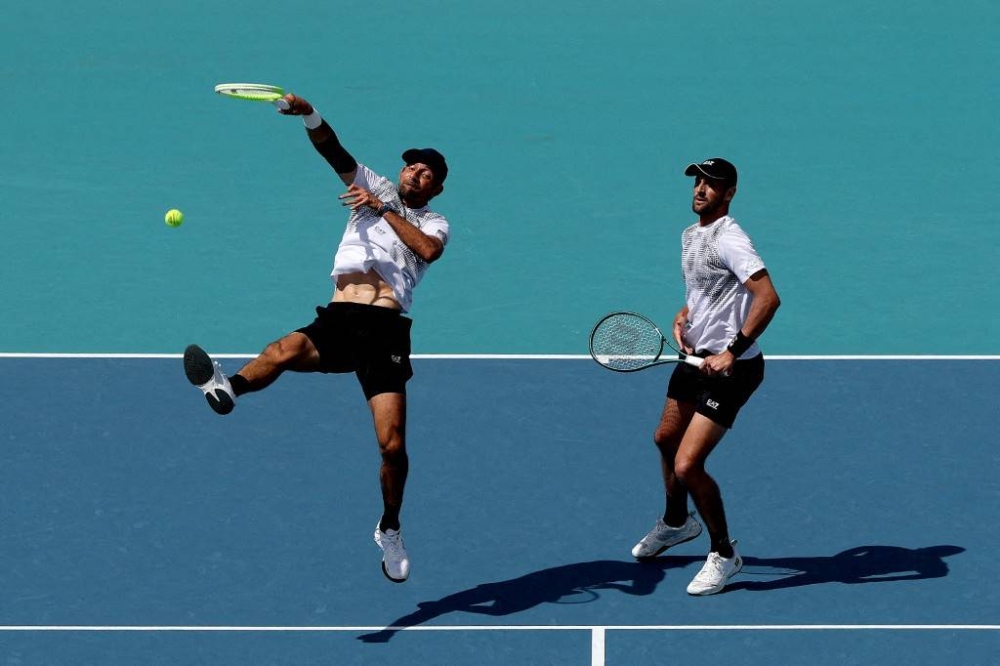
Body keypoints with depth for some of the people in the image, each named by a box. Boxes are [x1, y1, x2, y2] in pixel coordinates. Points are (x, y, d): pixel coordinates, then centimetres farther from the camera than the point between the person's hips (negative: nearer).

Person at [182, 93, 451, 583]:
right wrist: (310, 116, -10)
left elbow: (428, 250, -6)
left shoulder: (434, 223, 19)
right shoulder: (373, 187, 24)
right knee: (287, 349, -35)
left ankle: (390, 528, 12)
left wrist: (383, 209, -6)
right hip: (337, 320, 1)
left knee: (392, 444, -9)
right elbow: (334, 152, 8)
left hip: (385, 329, -1)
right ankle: (229, 388, -60)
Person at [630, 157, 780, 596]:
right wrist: (682, 318, 5)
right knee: (666, 439, 26)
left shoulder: (729, 240, -21)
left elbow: (768, 298, -30)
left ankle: (724, 554, 7)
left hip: (730, 367, -10)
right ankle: (676, 522, 52)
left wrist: (732, 353, -31)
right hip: (696, 357, 10)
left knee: (687, 466, -13)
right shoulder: (689, 235, 9)